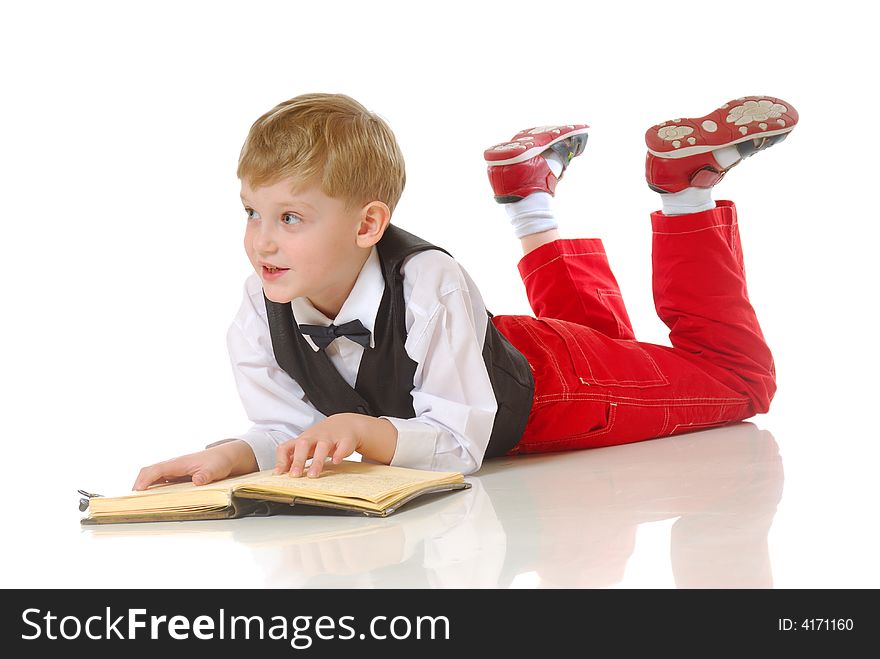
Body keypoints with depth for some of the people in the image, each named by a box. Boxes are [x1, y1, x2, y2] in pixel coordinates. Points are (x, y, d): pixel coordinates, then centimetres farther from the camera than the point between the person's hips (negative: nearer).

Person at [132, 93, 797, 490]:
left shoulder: (429, 286, -43)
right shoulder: (258, 316, -28)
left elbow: (459, 443, -41)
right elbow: (288, 430, -22)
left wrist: (364, 429, -60)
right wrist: (236, 454, -44)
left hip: (545, 386, -5)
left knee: (738, 375, 14)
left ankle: (687, 186, 17)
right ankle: (532, 190, 44)